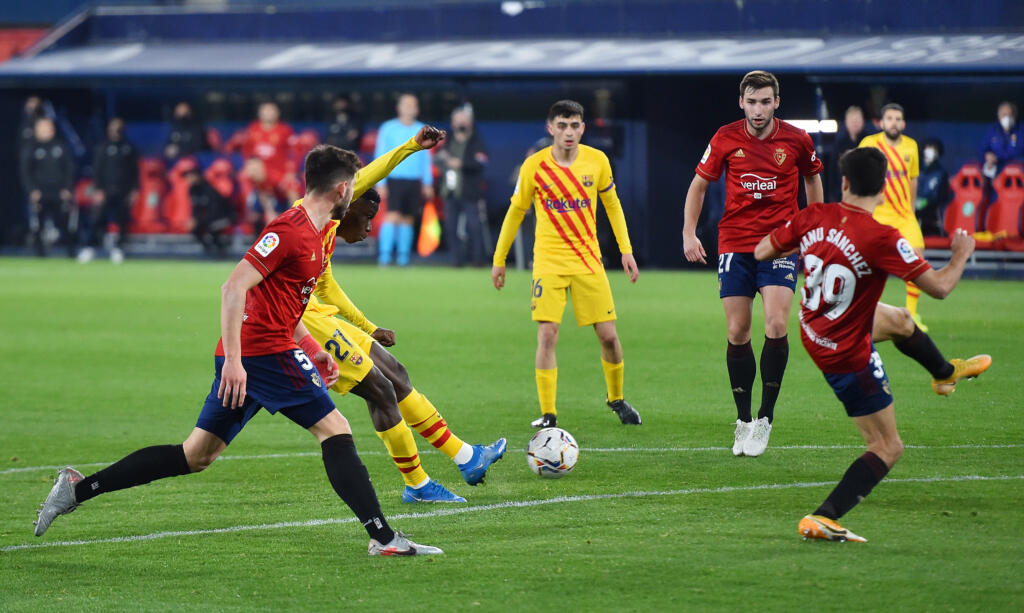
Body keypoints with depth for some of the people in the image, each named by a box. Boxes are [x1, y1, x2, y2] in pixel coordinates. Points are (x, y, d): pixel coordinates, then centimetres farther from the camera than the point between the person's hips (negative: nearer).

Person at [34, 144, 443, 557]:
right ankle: (383, 537, -6)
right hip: (264, 350, -10)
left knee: (196, 456, 9)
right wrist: (233, 359, -25)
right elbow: (234, 288, -20)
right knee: (335, 429, -6)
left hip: (242, 357, 10)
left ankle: (78, 488, 10)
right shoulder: (291, 229, -14)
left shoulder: (314, 233, 17)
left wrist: (312, 351, 21)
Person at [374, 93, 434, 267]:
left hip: (414, 181, 3)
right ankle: (385, 255, -14)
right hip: (394, 179, -3)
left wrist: (427, 183, 12)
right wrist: (381, 183, -5)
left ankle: (403, 256, 6)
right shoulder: (388, 128, 3)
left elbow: (426, 159, 17)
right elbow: (380, 157, 2)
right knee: (393, 216, -14)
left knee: (408, 219, 2)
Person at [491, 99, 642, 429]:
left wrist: (626, 250, 8)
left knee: (608, 335, 2)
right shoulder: (534, 166, -8)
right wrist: (499, 259, 7)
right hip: (548, 261, -2)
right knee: (547, 334, -12)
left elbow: (612, 205, 13)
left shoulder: (597, 161, -2)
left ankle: (616, 399, 27)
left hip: (589, 260, 2)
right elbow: (516, 212, 4)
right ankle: (547, 413, -4)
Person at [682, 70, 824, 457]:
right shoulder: (726, 139, -2)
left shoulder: (796, 140, -3)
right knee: (737, 332, 1)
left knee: (776, 326, -16)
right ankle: (743, 421, 13)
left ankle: (766, 417, -3)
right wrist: (689, 233, -1)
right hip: (734, 245, 1)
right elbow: (699, 185, 8)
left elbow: (812, 178, 16)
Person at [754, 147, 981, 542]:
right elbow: (939, 287, -23)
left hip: (813, 334, 8)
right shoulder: (881, 239, -29)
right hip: (849, 357, -8)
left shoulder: (813, 217, -12)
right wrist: (961, 254, -2)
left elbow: (762, 252, 2)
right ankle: (822, 520, -5)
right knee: (888, 448, 2)